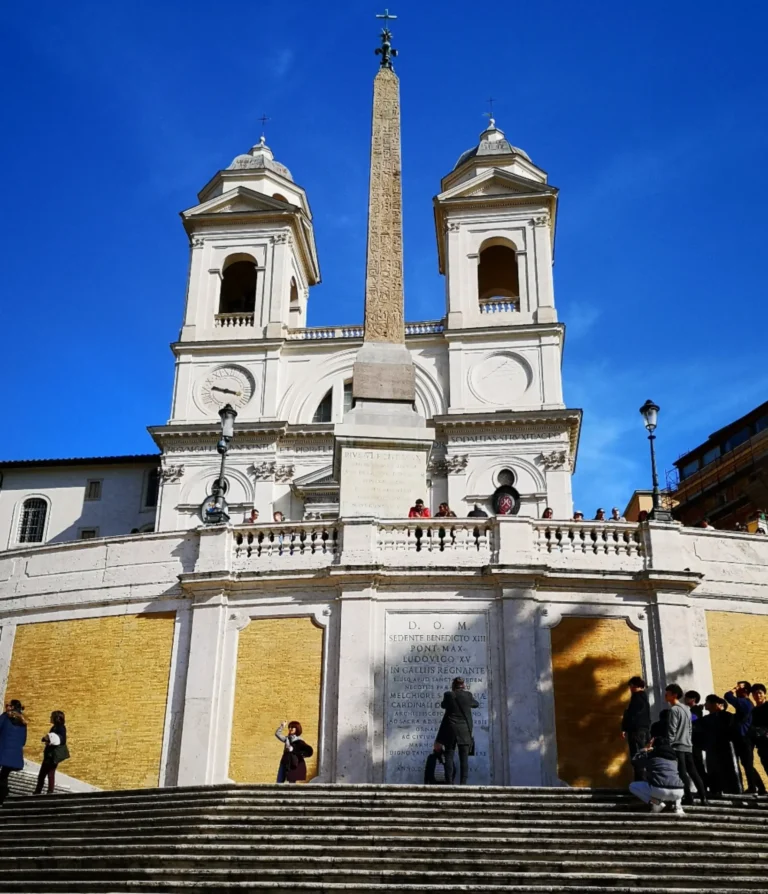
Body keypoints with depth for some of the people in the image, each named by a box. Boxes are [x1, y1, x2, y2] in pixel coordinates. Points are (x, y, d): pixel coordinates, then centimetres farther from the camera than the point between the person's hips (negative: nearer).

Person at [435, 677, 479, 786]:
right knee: (464, 758, 3)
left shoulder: (448, 695, -4)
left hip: (450, 730, 0)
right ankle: (463, 783, -2)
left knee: (449, 757, 5)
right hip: (464, 731, 0)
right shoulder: (468, 695, -4)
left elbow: (443, 705, 15)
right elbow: (476, 704, 15)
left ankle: (449, 783, 1)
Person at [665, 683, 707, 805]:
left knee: (682, 773, -7)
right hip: (687, 746, 8)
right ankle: (703, 797, 7)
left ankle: (688, 797, -9)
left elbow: (671, 731, -15)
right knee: (693, 772, 9)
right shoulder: (686, 709, 15)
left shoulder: (673, 710, -12)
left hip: (677, 746, -8)